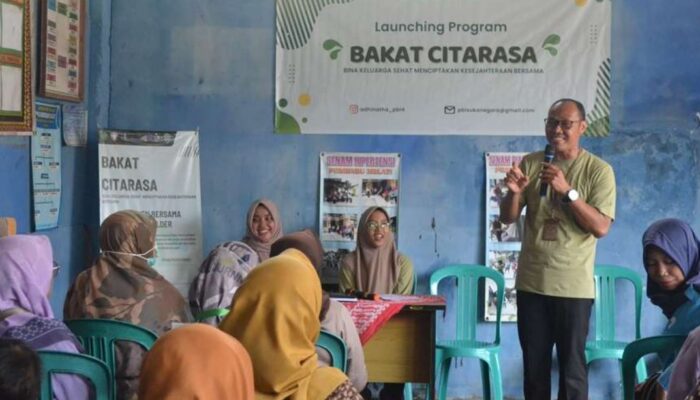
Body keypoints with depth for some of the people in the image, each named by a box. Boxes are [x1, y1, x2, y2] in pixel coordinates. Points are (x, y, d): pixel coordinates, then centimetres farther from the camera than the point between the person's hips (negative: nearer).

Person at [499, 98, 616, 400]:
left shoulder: (598, 170, -4)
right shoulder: (530, 163, 5)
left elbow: (601, 227, -13)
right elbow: (508, 218, 6)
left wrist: (567, 191, -23)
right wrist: (514, 192, -16)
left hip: (573, 285, -3)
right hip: (531, 281, 3)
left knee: (572, 367, 2)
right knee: (534, 364, 11)